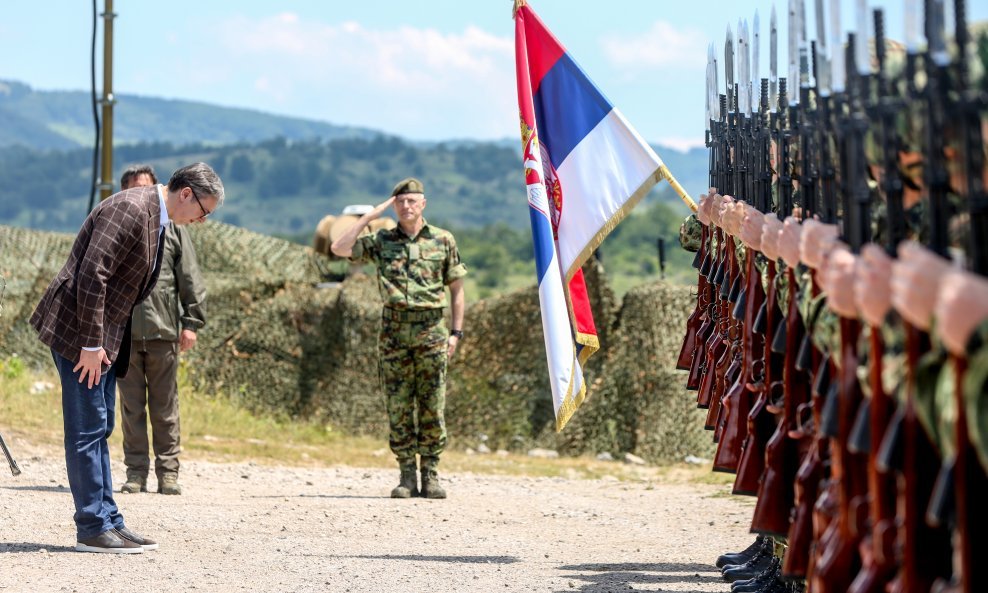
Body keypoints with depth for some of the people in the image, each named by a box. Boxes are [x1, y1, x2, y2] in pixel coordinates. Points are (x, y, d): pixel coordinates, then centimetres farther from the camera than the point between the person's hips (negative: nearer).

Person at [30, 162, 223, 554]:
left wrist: (101, 342, 14)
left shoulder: (155, 217, 13)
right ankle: (92, 528, -3)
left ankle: (108, 521, 16)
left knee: (99, 429, 12)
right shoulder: (130, 209, -19)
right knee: (88, 429, -7)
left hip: (103, 334, 10)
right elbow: (91, 275, -24)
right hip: (77, 328, -10)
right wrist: (91, 344, -23)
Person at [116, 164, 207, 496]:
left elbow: (191, 280, 8)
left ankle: (168, 472, 8)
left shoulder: (172, 229, 9)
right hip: (123, 331, 0)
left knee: (165, 407, 3)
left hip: (163, 331, 0)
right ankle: (136, 471, 9)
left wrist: (191, 322, 1)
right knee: (132, 406, 3)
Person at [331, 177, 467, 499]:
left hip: (431, 331, -1)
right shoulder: (381, 241, 8)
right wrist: (370, 215, -1)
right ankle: (407, 476, 7)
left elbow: (456, 288, 9)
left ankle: (431, 475, 5)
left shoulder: (443, 240, 6)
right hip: (394, 331, 1)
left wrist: (456, 332, 2)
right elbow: (339, 248, -2)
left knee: (433, 406, -2)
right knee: (398, 407, 2)